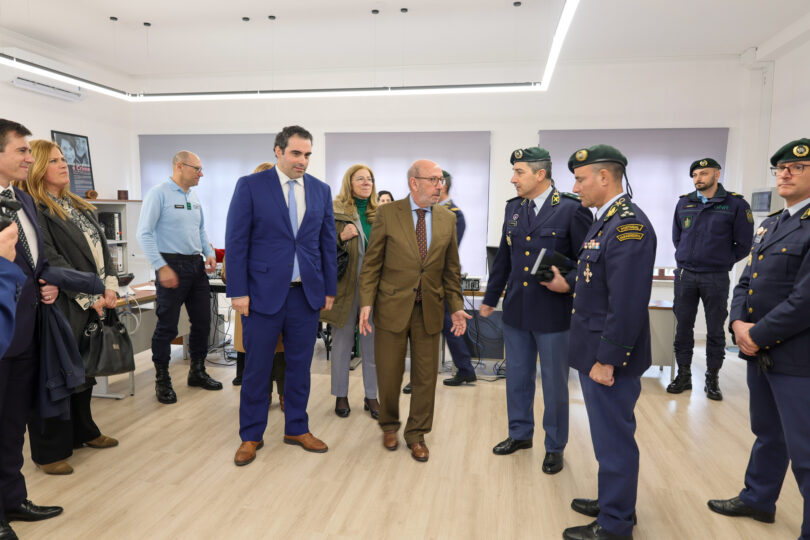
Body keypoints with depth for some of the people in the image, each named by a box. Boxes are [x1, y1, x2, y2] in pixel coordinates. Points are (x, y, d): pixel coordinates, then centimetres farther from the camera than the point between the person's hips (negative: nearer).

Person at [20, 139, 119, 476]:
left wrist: (109, 285, -4)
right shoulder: (33, 209, -11)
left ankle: (83, 432, 34)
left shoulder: (78, 206, 15)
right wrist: (90, 296, -17)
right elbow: (51, 262, -17)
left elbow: (101, 246, 11)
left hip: (94, 304, 8)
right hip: (60, 307, -8)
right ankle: (49, 451, 17)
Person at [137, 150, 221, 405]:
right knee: (167, 326, 0)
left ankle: (197, 372, 28)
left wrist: (209, 253, 6)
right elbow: (144, 233, -14)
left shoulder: (194, 197, 14)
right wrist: (162, 267, -20)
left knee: (202, 322, 12)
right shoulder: (159, 193, -9)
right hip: (172, 265, -7)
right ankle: (162, 381, 14)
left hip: (196, 265, 7)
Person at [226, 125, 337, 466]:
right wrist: (238, 291, -9)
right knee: (256, 369, 7)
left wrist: (330, 289, 8)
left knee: (300, 366, 12)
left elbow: (328, 243, 10)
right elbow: (236, 242, -5)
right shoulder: (250, 186, -3)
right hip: (263, 293, -3)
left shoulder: (321, 191, 7)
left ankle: (296, 428, 29)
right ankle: (251, 436, 24)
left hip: (307, 294, 3)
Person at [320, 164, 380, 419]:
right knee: (342, 342, 9)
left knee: (373, 343, 9)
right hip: (345, 284, -3)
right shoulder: (333, 211, -2)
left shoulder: (380, 213, 9)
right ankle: (341, 395, 24)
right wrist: (341, 237, -17)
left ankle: (371, 396, 23)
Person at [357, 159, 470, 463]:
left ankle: (416, 434, 29)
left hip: (429, 310, 3)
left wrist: (456, 307, 2)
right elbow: (371, 263, -3)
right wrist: (366, 303, -11)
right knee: (388, 375, 8)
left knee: (425, 377, 9)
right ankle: (389, 426, 34)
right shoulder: (387, 214, -4)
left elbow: (451, 269, 9)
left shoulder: (447, 219, 5)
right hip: (392, 308, -2)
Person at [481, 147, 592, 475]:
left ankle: (554, 447, 28)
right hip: (516, 311, 5)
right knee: (517, 378, 17)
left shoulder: (572, 210, -11)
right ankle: (520, 433, 37)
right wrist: (490, 298, 16)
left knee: (554, 384, 10)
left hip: (554, 313, -5)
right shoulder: (513, 208, 6)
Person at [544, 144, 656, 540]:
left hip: (609, 358, -9)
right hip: (594, 351, 9)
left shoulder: (629, 225, -21)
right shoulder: (606, 220, 10)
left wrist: (607, 359, -22)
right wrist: (571, 283, 9)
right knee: (609, 434, 21)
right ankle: (614, 502, 39)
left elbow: (628, 302, -25)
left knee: (613, 438, 5)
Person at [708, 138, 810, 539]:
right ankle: (758, 499, 40)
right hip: (759, 351, 8)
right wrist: (738, 323, -4)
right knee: (768, 434, 23)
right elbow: (746, 280, 12)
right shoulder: (771, 224, 13)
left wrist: (758, 335, -15)